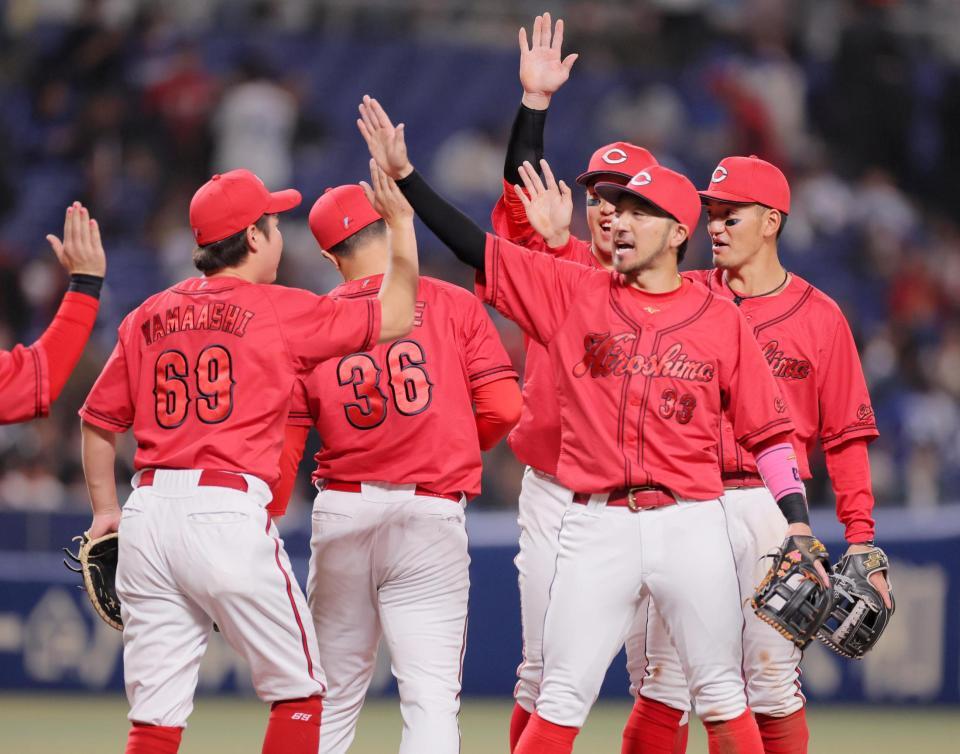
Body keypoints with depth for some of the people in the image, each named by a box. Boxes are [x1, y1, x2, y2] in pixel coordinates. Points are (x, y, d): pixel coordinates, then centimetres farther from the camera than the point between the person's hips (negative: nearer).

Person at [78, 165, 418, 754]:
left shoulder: (147, 317, 14)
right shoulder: (277, 310, -1)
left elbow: (98, 420, 18)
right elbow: (394, 318, 3)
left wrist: (106, 510, 28)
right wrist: (402, 219, 11)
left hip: (147, 510, 5)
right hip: (228, 511, -5)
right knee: (299, 691, 9)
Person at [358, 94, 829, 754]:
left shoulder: (720, 320, 5)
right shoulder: (574, 294, 7)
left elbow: (770, 429, 6)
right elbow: (478, 249, 4)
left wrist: (799, 527, -2)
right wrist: (405, 178, -5)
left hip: (691, 524, 0)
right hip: (599, 526, 0)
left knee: (723, 697, 4)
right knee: (561, 699, -2)